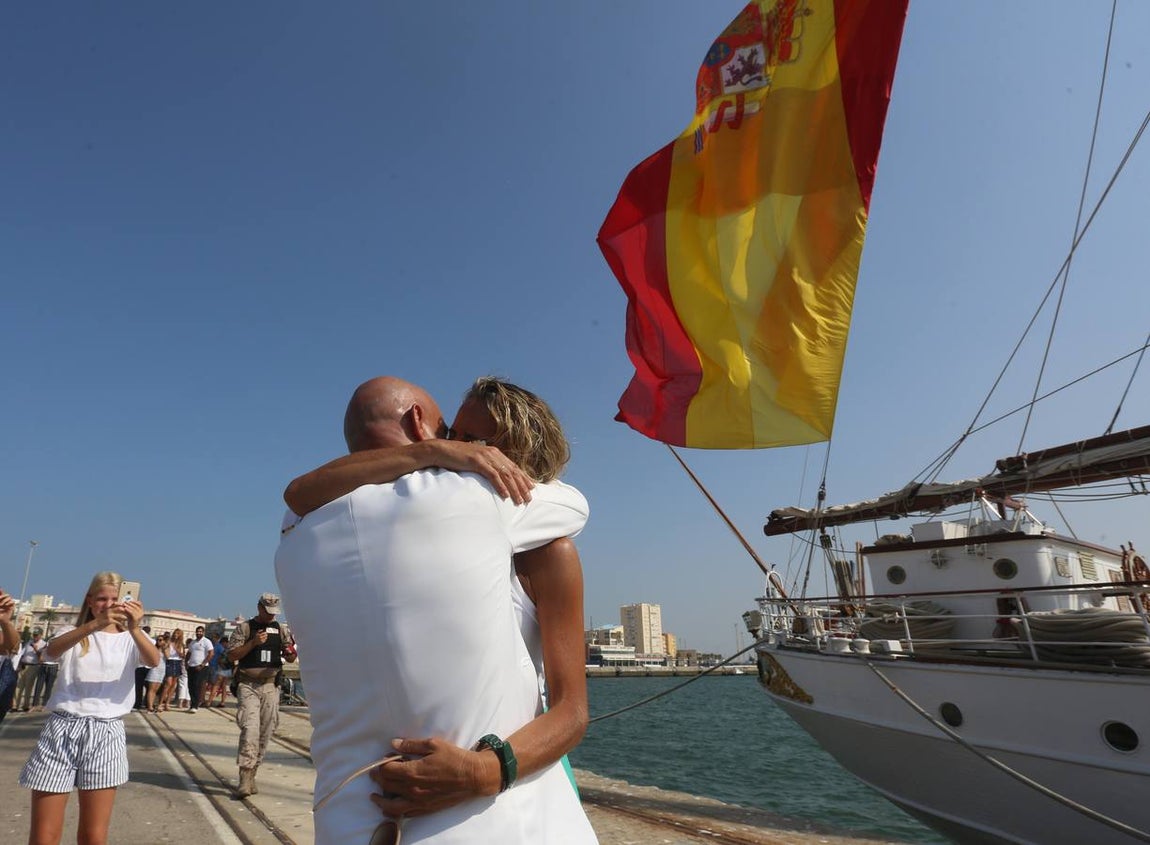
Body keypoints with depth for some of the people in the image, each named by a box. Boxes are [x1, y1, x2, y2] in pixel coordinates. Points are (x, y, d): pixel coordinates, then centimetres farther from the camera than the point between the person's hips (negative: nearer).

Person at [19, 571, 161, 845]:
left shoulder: (131, 639, 7)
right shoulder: (74, 635, 8)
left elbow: (154, 660, -15)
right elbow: (52, 650, -17)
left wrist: (134, 628, -33)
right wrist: (96, 624, -34)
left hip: (106, 733, 0)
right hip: (62, 729, 1)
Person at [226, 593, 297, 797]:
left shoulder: (281, 629, 10)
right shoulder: (244, 628, 2)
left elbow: (290, 659, 13)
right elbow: (231, 655, -3)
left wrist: (290, 653, -11)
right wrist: (253, 643, -17)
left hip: (271, 687, 3)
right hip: (248, 685, -3)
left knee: (265, 733, 5)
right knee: (250, 729, -16)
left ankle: (252, 775, 19)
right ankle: (244, 779, -13)